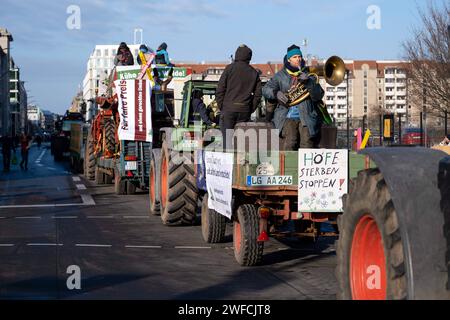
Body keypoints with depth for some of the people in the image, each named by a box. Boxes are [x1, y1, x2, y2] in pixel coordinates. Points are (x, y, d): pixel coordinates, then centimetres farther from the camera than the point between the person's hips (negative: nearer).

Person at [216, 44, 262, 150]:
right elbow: (258, 94, 8)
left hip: (229, 109, -3)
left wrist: (221, 107, 4)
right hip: (245, 111, 3)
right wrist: (250, 110, 12)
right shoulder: (254, 73, 10)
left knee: (227, 138, -2)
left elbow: (220, 90, -4)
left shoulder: (230, 68, -1)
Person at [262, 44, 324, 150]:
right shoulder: (281, 75, 14)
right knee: (290, 141, -25)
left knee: (307, 141, -23)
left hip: (306, 117, 1)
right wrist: (276, 93, -13)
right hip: (288, 116, 0)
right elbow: (265, 90, 9)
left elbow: (318, 96, 4)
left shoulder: (309, 74, 14)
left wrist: (308, 82, -13)